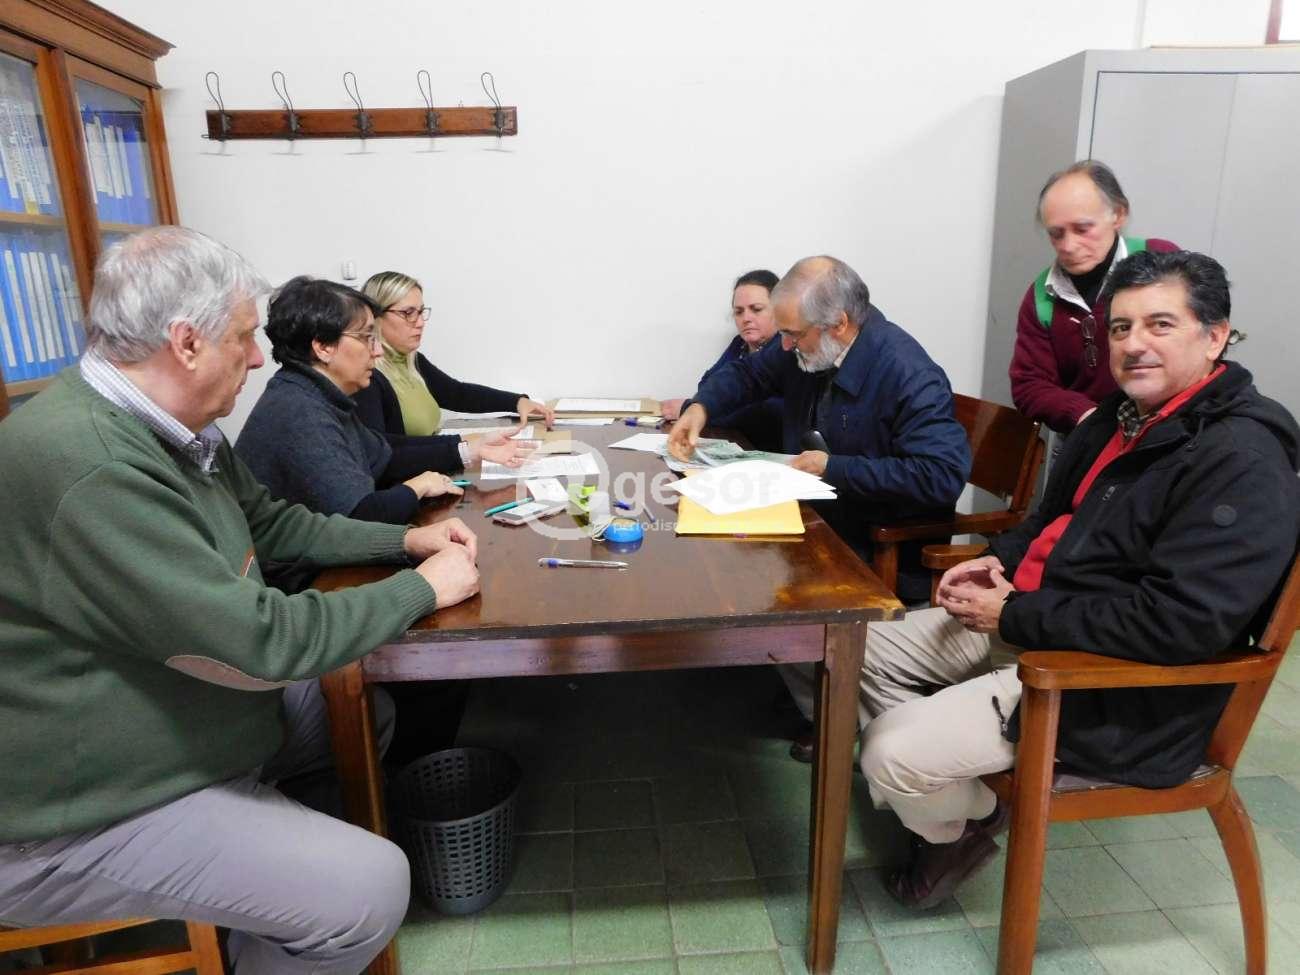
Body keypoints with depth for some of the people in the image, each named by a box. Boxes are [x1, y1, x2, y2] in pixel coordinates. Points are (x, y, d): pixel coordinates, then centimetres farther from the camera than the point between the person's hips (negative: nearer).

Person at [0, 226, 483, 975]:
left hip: (189, 719, 10)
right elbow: (258, 642, -31)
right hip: (87, 816, -10)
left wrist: (404, 540, 2)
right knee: (370, 887, -16)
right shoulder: (89, 465, -32)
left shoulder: (179, 431, -1)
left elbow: (272, 522, 14)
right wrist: (422, 589, -18)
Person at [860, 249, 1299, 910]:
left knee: (891, 754, -20)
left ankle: (961, 828, 16)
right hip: (1023, 621, 10)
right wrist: (1001, 560, 3)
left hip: (1117, 689, -9)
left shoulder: (1243, 463, -20)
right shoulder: (1122, 418, 9)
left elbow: (1181, 622, -28)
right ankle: (935, 788, 20)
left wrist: (1015, 614, -22)